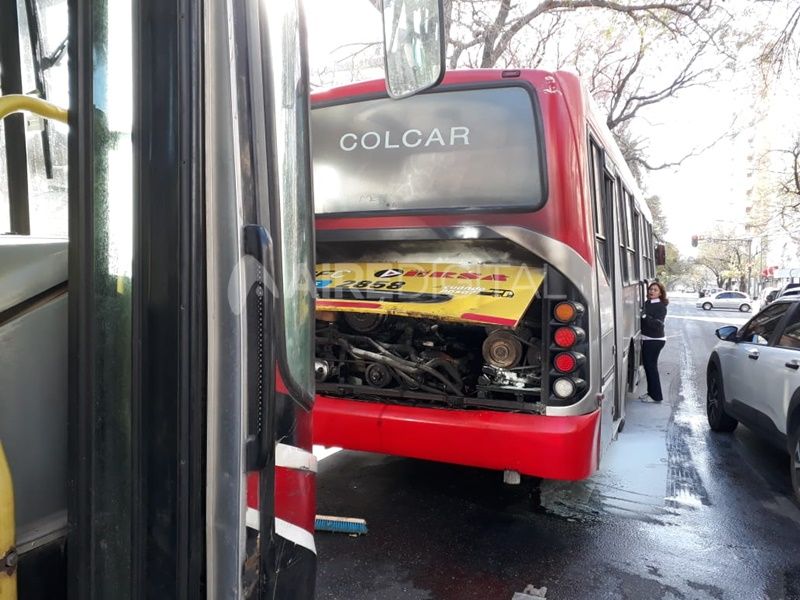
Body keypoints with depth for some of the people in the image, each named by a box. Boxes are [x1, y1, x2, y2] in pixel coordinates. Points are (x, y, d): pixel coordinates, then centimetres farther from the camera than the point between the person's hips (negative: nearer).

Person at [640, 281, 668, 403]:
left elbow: (657, 324, -23)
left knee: (651, 365, -4)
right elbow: (643, 318, 16)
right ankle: (651, 392, 25)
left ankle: (656, 396, 5)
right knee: (647, 365, 13)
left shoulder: (661, 307, -12)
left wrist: (645, 316, -32)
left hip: (655, 340, -8)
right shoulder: (647, 303, 8)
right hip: (647, 339, 8)